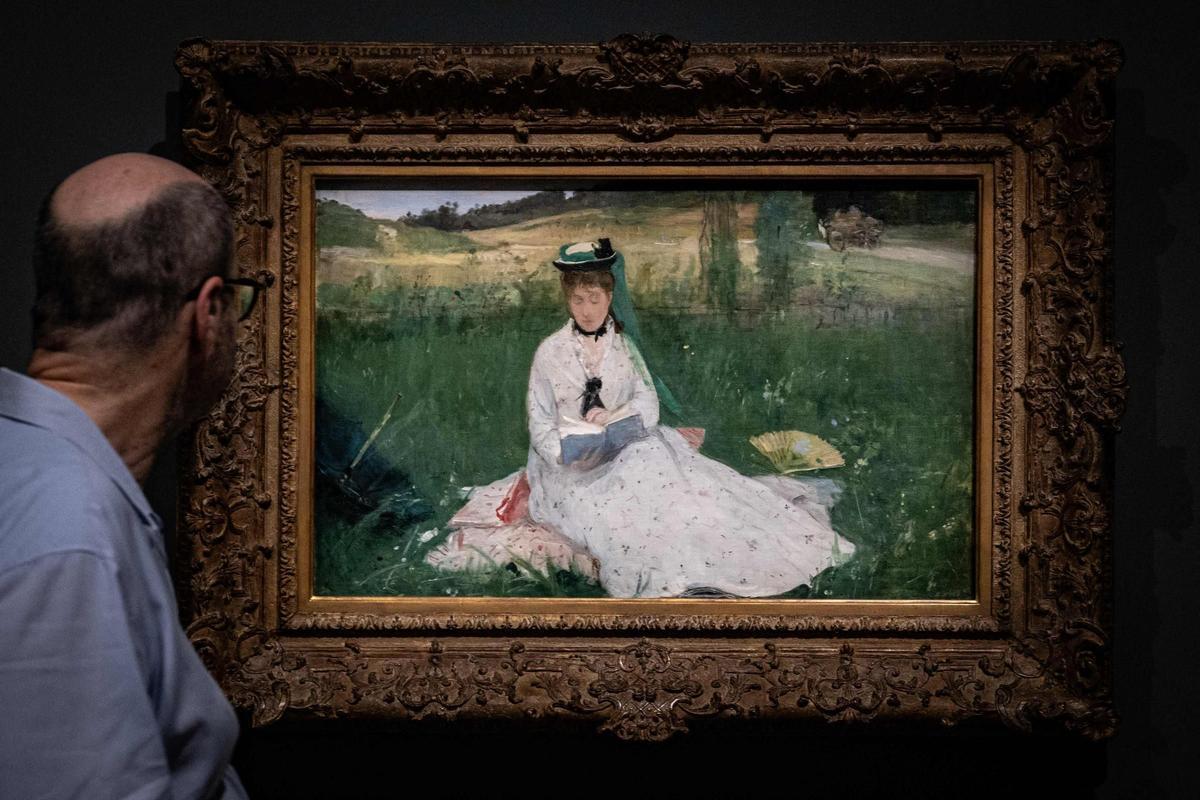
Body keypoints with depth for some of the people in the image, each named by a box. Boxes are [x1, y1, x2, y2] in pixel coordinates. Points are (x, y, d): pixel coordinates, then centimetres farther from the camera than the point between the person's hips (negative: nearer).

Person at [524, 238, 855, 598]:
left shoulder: (623, 346, 7)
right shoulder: (550, 352, -1)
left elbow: (648, 404, -1)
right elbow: (540, 425, -2)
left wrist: (614, 416, -21)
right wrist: (570, 456, -21)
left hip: (624, 447, 3)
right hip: (571, 468, -3)